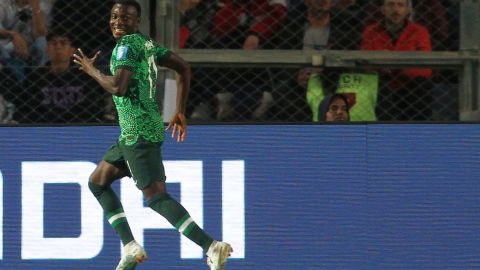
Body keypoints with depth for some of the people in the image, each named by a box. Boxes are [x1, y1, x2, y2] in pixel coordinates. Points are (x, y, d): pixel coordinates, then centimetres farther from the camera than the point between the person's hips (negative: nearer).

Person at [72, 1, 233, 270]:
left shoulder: (127, 45, -10)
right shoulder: (147, 44, 16)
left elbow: (118, 87, -22)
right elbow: (184, 68, 20)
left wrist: (92, 70, -4)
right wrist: (180, 112, 23)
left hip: (139, 133, -10)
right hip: (132, 133, 10)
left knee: (156, 195, -15)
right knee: (98, 182, 20)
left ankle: (212, 247, -25)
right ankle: (131, 248, 14)